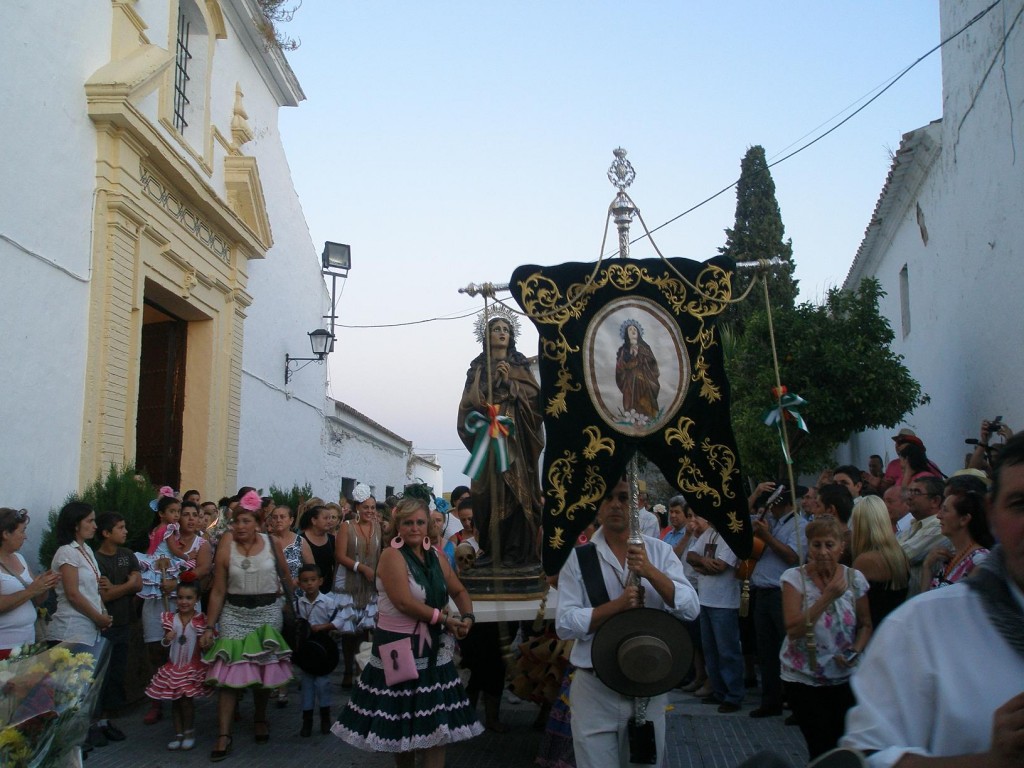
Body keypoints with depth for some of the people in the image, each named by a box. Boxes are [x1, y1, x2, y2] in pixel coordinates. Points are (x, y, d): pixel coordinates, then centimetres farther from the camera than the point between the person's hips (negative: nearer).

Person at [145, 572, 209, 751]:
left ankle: (189, 732, 13)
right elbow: (165, 645, 7)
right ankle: (178, 733, 23)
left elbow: (200, 646, -5)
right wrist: (167, 640, -14)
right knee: (175, 701, 10)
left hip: (192, 667, -4)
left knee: (186, 700, -7)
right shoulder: (170, 619, 0)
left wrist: (194, 664, -11)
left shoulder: (200, 621, -10)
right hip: (173, 667, 4)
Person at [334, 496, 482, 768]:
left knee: (437, 722, 4)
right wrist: (446, 619, -15)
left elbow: (459, 591, 15)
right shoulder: (392, 555, -13)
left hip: (433, 646, 6)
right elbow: (404, 603, -22)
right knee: (402, 719, 8)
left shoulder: (435, 555, 7)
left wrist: (468, 618, -4)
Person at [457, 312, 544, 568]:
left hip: (514, 433, -1)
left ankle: (516, 551, -10)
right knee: (488, 490, -5)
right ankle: (489, 549, -3)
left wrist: (509, 382, -9)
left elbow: (533, 393, 2)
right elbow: (470, 401, 8)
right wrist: (484, 406, -10)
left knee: (515, 488, -9)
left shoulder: (519, 364, 14)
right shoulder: (478, 367, 17)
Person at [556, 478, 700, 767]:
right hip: (595, 687, -2)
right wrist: (617, 605, -21)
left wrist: (650, 572, -21)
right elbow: (564, 624, -10)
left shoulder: (659, 552, 1)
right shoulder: (579, 557, -4)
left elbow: (691, 610, -8)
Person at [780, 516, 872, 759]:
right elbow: (793, 629, -20)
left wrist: (855, 652, -11)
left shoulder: (854, 579, -3)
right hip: (803, 679, -2)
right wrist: (828, 596, -25)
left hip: (844, 678, 2)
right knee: (822, 750, 0)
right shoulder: (794, 578, -10)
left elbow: (866, 625, 9)